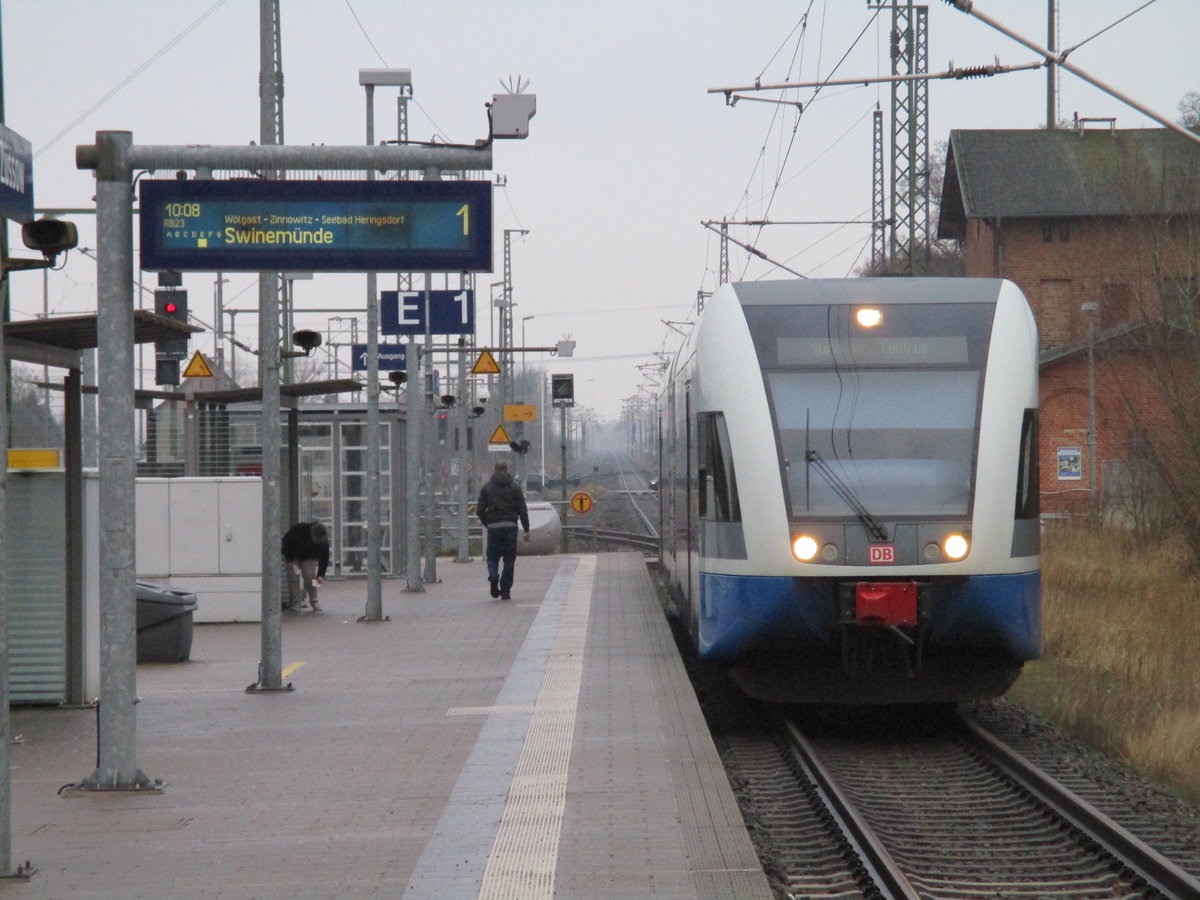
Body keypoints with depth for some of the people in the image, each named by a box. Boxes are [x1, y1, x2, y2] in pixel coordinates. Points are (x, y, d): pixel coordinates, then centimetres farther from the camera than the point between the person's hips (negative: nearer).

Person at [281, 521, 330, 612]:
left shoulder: (324, 542, -28)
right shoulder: (299, 529, -35)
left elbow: (324, 559, -20)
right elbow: (287, 540, -20)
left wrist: (321, 575, -31)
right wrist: (289, 560, -20)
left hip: (309, 558, 1)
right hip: (293, 556, -1)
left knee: (310, 577, -12)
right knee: (293, 577, -11)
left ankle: (314, 603, -4)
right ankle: (295, 603, -7)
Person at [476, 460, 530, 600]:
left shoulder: (487, 487, 5)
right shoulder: (514, 487, 5)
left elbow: (480, 510, 2)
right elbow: (522, 510, 2)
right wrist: (526, 530, 7)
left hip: (493, 527, 0)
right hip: (510, 526, 0)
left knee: (493, 557, 9)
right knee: (509, 559, 6)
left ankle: (493, 575, -24)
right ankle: (505, 591, 4)